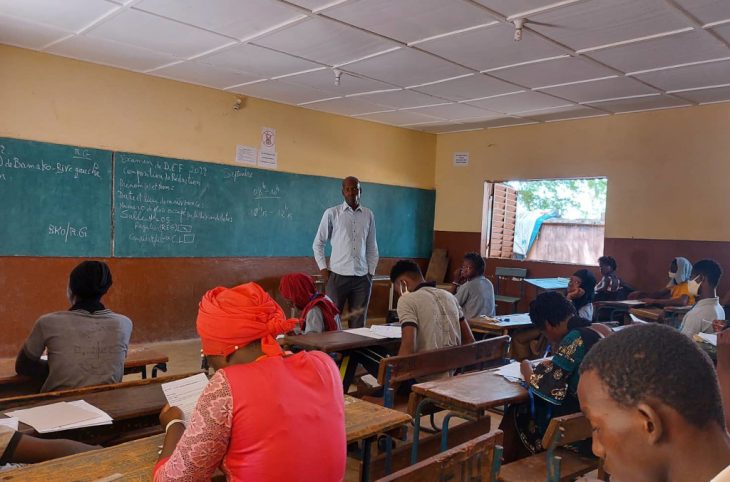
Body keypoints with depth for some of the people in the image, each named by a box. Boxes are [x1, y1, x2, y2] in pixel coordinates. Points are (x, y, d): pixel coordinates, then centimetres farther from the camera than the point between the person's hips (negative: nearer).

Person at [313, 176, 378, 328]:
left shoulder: (368, 215, 8)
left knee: (358, 324, 6)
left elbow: (372, 247, 13)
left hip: (362, 277, 2)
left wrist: (371, 272, 7)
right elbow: (318, 244, 6)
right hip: (338, 275, -2)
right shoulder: (332, 213, 0)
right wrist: (323, 268, -2)